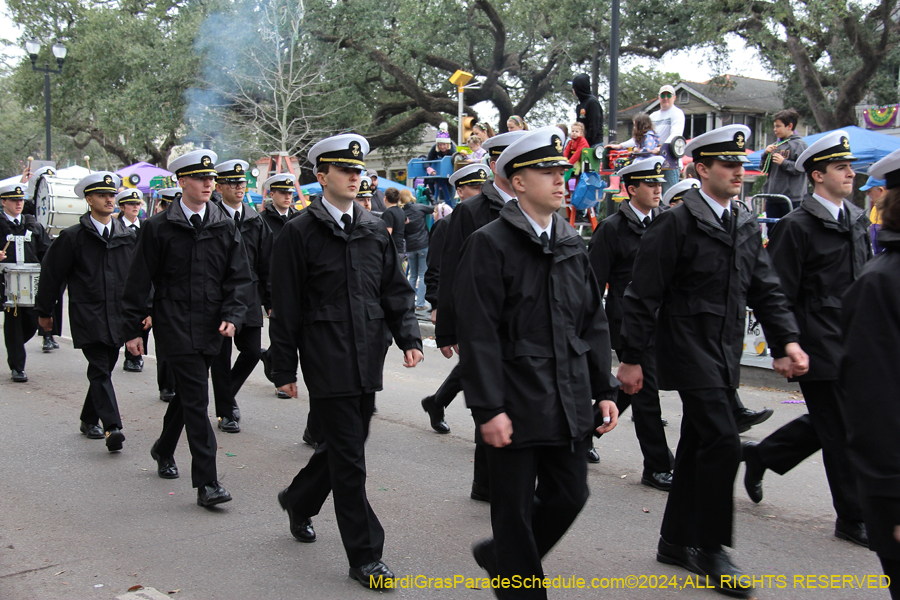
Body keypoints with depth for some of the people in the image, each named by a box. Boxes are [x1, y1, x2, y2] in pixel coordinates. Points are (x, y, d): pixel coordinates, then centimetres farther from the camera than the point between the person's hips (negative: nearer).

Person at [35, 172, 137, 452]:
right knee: (100, 371, -12)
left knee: (104, 369, 12)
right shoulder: (72, 237, -2)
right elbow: (51, 274, 3)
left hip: (118, 317, 4)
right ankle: (112, 428, -19)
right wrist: (45, 311, 6)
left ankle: (89, 419, 28)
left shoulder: (129, 236, 9)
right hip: (88, 316, -4)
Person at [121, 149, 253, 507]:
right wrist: (133, 329, -1)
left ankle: (164, 450, 43)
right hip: (175, 327, -4)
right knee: (196, 400, -10)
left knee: (187, 394, 19)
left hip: (210, 330, 4)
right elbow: (139, 282, 1)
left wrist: (232, 316, -9)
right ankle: (207, 483, -9)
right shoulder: (159, 228, -2)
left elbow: (239, 278, 6)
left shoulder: (225, 228, 6)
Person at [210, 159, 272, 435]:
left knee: (252, 351, 4)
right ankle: (225, 412, 18)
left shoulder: (255, 221, 9)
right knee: (221, 356, 4)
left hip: (250, 298, 4)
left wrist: (270, 300, 7)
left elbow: (266, 264, 11)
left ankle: (228, 394, 30)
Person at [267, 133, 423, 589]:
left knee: (344, 447, 16)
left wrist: (408, 337, -1)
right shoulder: (300, 233, -5)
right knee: (348, 458, -3)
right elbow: (285, 307, -4)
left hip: (367, 362, 6)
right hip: (327, 362, -5)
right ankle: (364, 556, 7)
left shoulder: (375, 230, 10)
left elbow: (395, 290, 14)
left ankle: (299, 501, 44)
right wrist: (284, 369, -4)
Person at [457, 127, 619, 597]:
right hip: (516, 403, -6)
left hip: (568, 402, 7)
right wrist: (488, 409, -17)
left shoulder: (572, 244, 11)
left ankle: (501, 555, 36)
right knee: (515, 509, 5)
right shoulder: (489, 243, -9)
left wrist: (604, 391, 9)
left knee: (570, 495, 13)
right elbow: (478, 335, -14)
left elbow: (594, 324, 14)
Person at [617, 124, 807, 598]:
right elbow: (643, 296, -11)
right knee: (722, 440, -13)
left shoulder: (747, 227, 12)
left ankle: (676, 541, 25)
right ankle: (709, 547, 1)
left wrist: (787, 340, -2)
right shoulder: (675, 223, -11)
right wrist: (631, 358, -12)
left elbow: (765, 290, 13)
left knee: (699, 445, 13)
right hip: (688, 347, -7)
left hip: (724, 353, 7)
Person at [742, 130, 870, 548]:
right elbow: (780, 296, -12)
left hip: (853, 346, 8)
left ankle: (760, 454, 36)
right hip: (819, 349, -8)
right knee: (842, 434, -1)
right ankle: (853, 518, 13)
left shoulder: (858, 220, 14)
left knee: (830, 424, 16)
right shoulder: (797, 226, -11)